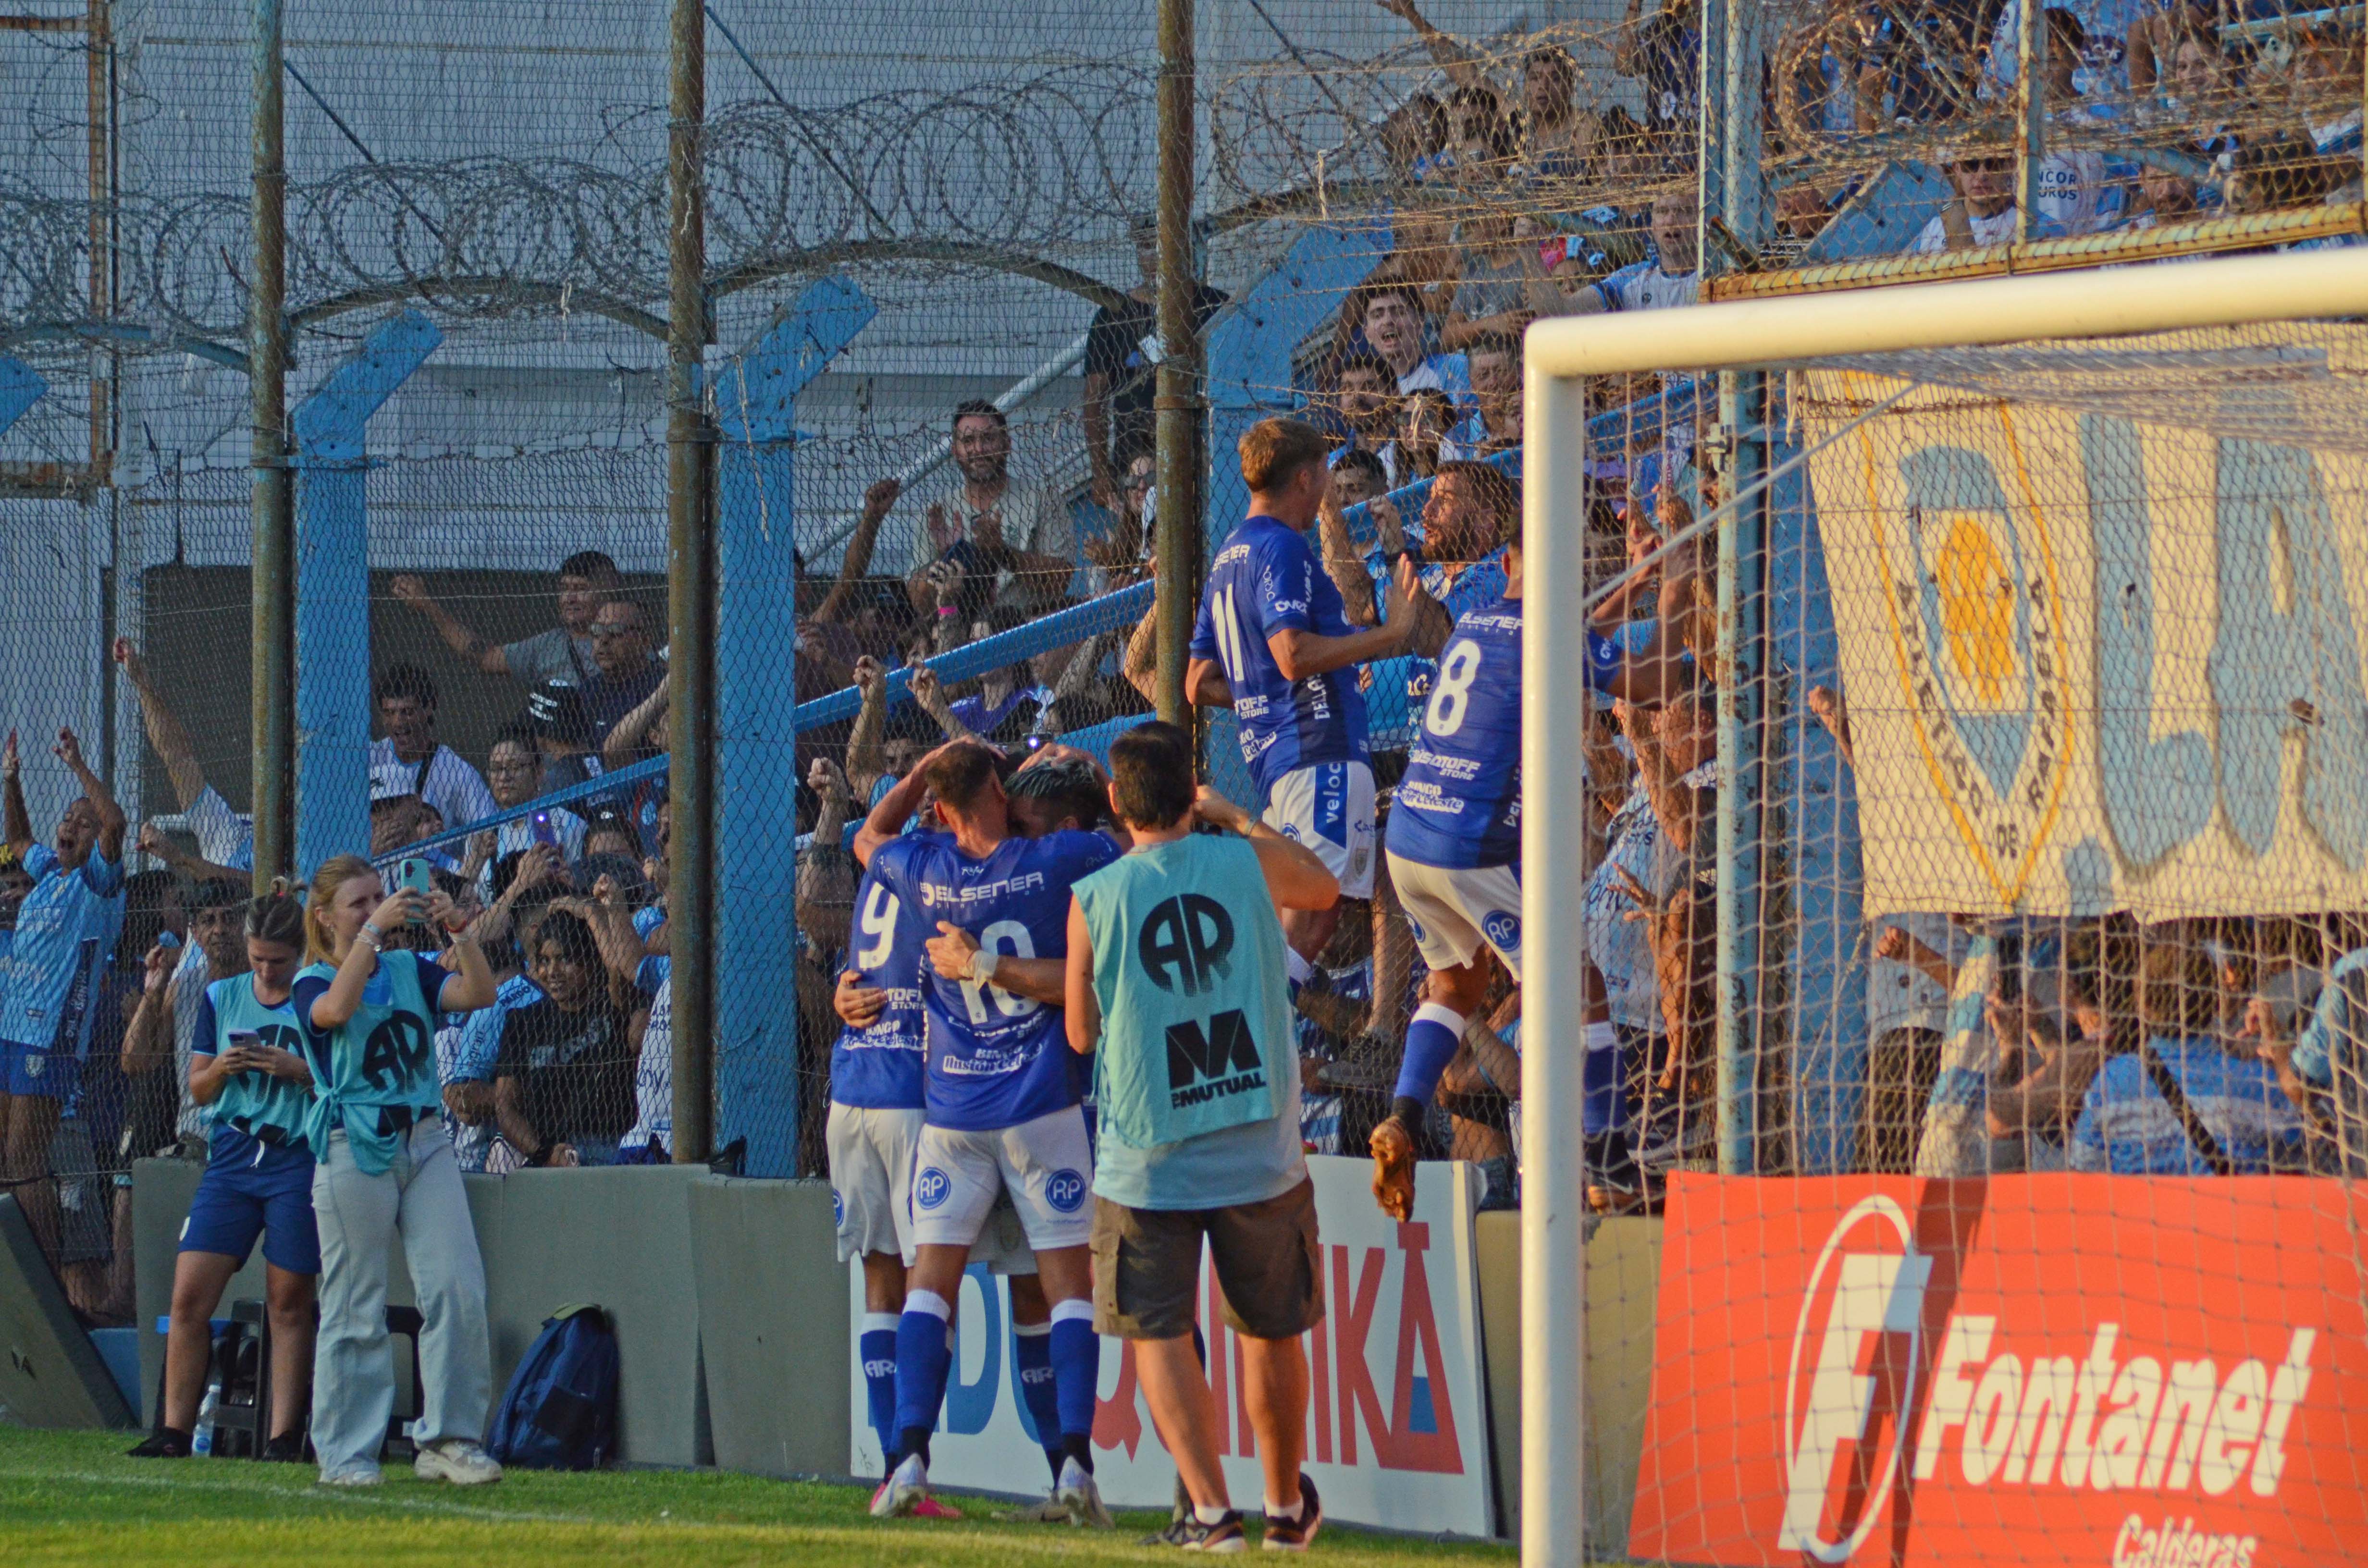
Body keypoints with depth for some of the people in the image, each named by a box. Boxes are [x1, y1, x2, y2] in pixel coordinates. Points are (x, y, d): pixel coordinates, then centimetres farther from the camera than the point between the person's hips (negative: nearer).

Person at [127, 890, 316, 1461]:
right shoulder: (220, 998, 12)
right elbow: (198, 1089, 15)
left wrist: (296, 1070, -16)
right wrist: (220, 1070, -6)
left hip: (297, 1161, -3)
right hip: (231, 1158, 3)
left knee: (289, 1304, 0)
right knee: (189, 1298, -4)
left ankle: (285, 1435, 5)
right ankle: (174, 1430, 1)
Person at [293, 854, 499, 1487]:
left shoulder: (410, 970, 13)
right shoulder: (313, 983, 1)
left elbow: (478, 994, -1)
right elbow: (337, 1008, -22)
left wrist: (457, 931, -13)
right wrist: (374, 931, -23)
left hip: (424, 1142, 4)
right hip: (354, 1148, -4)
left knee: (459, 1291, -5)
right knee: (355, 1309, 0)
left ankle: (448, 1439, 3)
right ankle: (346, 1453, 7)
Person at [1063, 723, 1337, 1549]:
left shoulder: (1093, 900, -6)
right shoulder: (1249, 864, -2)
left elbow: (1081, 1033, 6)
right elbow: (1324, 888, 23)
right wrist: (1237, 818, 33)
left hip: (1148, 1166, -2)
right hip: (1260, 1158, 2)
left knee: (1158, 1332, 4)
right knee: (1271, 1331, 17)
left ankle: (1210, 1507, -10)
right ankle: (1287, 1505, 30)